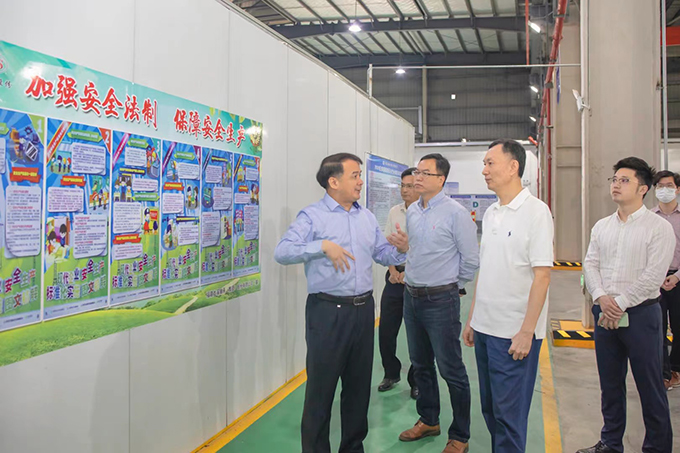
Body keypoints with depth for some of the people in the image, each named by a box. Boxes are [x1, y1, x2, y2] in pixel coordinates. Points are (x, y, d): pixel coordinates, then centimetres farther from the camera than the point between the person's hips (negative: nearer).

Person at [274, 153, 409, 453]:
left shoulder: (367, 217, 12)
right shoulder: (312, 216, -8)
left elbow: (382, 255, 15)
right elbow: (282, 252, -20)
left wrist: (401, 249, -6)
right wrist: (323, 245, -30)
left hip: (363, 309, 6)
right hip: (328, 312, -6)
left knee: (359, 385, 16)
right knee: (321, 388, 3)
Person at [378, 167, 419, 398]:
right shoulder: (394, 212, 7)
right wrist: (393, 270, -2)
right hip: (395, 277, 5)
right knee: (386, 331, 8)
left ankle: (416, 381, 23)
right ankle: (391, 374, 29)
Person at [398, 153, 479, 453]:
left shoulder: (455, 213, -13)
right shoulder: (412, 212, 7)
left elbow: (471, 259, -9)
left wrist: (452, 286, 1)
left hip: (440, 301, -7)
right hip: (412, 298, 7)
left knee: (451, 370, 1)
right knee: (421, 365, 19)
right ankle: (428, 421, 37)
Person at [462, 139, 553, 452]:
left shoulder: (535, 211, -11)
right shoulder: (490, 213, 11)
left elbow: (542, 276, -15)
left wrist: (526, 332, -18)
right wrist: (472, 320, 13)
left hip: (514, 333, -7)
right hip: (485, 328, 7)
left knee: (509, 414, 3)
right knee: (490, 409, 17)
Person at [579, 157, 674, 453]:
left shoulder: (659, 227, -6)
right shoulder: (602, 226, 11)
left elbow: (653, 275, -13)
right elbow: (590, 263, 8)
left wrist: (620, 305, -13)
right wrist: (601, 297, -9)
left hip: (640, 313, -5)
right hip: (605, 313, 5)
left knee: (650, 385, 3)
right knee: (610, 383, 14)